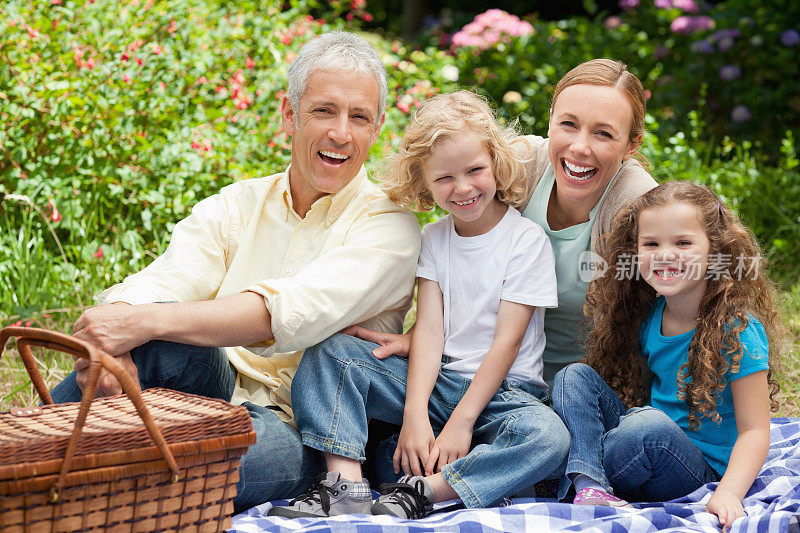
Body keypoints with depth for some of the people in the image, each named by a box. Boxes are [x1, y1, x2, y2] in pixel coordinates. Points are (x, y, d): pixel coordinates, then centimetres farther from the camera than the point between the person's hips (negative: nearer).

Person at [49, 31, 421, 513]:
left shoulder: (390, 224, -3)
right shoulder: (234, 206, 12)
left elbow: (296, 311, -21)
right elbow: (159, 285, -5)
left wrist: (145, 322, -31)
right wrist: (109, 338, -30)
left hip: (300, 432, -4)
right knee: (165, 340, -30)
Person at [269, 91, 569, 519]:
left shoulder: (527, 240, -7)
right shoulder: (433, 238, 7)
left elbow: (507, 341, -12)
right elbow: (428, 330, -4)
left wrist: (461, 423, -18)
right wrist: (415, 416, -18)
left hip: (502, 390, -4)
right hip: (437, 381, 4)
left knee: (549, 437, -36)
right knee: (331, 350, -13)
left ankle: (419, 491, -38)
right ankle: (345, 485, -28)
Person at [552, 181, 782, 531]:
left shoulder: (737, 331, -16)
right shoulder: (647, 315, 2)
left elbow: (754, 430, -16)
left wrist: (728, 494, -32)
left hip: (701, 468, -6)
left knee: (654, 426, -37)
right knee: (575, 375, -9)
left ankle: (571, 479, -14)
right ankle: (590, 486, -30)